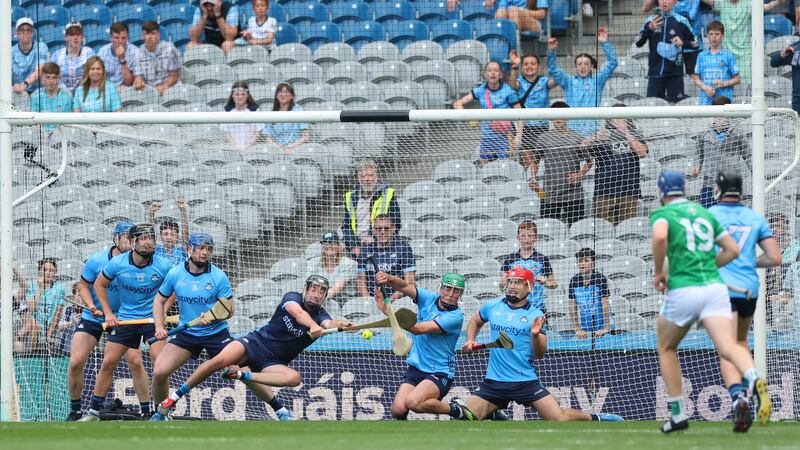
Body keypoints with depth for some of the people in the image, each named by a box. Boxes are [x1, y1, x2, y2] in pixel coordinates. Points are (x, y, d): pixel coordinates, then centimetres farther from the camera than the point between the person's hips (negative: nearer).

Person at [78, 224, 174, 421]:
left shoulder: (164, 265, -12)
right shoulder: (118, 263, -10)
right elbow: (99, 285, 6)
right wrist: (108, 313, 1)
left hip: (153, 318, -1)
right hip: (125, 319, 1)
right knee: (108, 362, -1)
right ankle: (94, 410, 9)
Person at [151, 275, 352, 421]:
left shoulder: (320, 315, 2)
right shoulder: (292, 297, -2)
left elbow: (328, 324, -22)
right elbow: (297, 312, -26)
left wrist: (339, 324, -46)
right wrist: (313, 326, -46)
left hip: (273, 363, 2)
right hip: (256, 342, -2)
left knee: (295, 378, -32)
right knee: (219, 361, -29)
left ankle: (242, 375, -24)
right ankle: (173, 399, -18)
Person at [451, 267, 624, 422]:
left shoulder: (535, 315, -3)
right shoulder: (492, 306, 5)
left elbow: (540, 354, -5)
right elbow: (475, 321, 27)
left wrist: (535, 335, -24)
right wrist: (470, 340, 10)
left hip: (526, 382, -3)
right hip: (493, 382, 3)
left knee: (560, 419, -12)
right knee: (466, 415, -9)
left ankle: (595, 419, 16)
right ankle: (493, 415, 22)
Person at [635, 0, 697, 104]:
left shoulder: (681, 21, 2)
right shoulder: (650, 20, 7)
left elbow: (694, 44, 9)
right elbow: (638, 43, 1)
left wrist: (683, 43, -12)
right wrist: (649, 28, -15)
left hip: (675, 73, -2)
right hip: (655, 73, 2)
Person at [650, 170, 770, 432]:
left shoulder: (662, 214, 4)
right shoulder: (705, 213, 20)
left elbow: (660, 236, -20)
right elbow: (733, 250, 20)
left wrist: (658, 273, -6)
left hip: (683, 290, -3)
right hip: (715, 286, 3)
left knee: (666, 348, 21)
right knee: (728, 347, -14)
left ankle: (678, 414, 19)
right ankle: (754, 381, -47)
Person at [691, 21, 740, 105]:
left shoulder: (728, 55, 3)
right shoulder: (702, 56, 12)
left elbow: (737, 79, 5)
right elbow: (696, 79, 12)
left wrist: (723, 84, -11)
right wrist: (706, 88, -7)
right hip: (705, 101, 2)